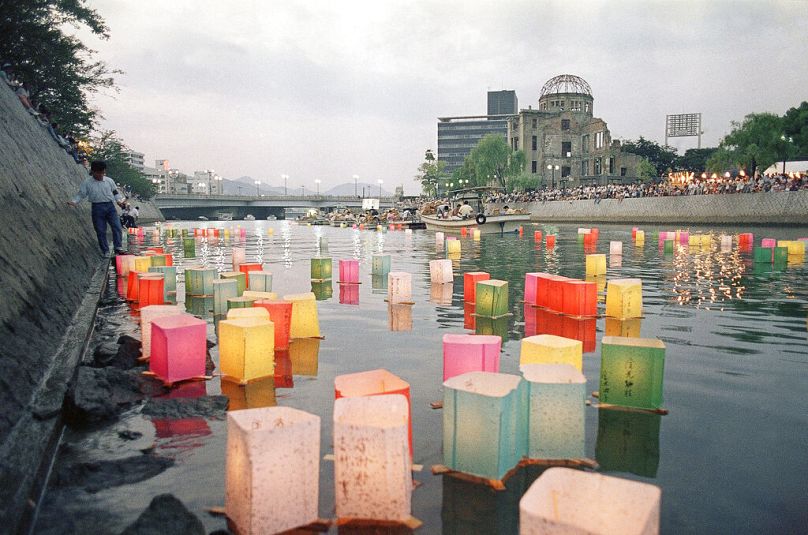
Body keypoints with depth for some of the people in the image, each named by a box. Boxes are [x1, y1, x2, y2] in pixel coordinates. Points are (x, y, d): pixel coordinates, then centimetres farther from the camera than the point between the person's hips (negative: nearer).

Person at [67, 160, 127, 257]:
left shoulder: (109, 181, 7)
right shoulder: (87, 182, 1)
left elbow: (115, 192, 16)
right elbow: (81, 194, 4)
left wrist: (119, 200, 0)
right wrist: (74, 201, -12)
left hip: (110, 206, 1)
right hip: (97, 208, -1)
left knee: (116, 227, -10)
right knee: (100, 231, 1)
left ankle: (118, 248, -8)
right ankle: (105, 251, 9)